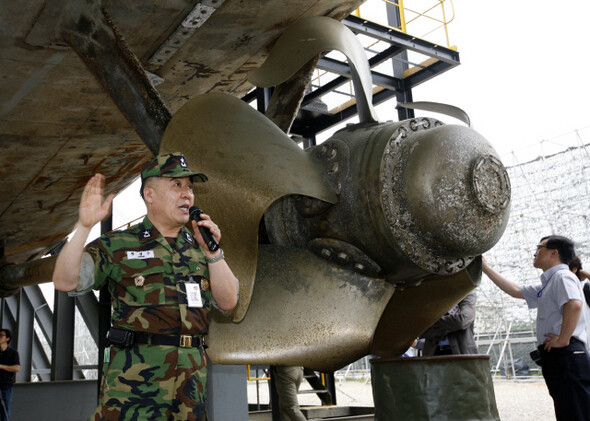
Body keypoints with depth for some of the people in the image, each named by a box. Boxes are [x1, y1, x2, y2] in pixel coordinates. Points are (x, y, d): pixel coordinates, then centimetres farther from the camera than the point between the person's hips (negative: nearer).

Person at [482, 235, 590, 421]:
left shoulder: (562, 276, -7)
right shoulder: (546, 285, 24)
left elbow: (574, 305, -25)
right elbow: (516, 291, 28)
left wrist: (563, 339, -20)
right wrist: (485, 268, 28)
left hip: (566, 355, -10)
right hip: (555, 357, 10)